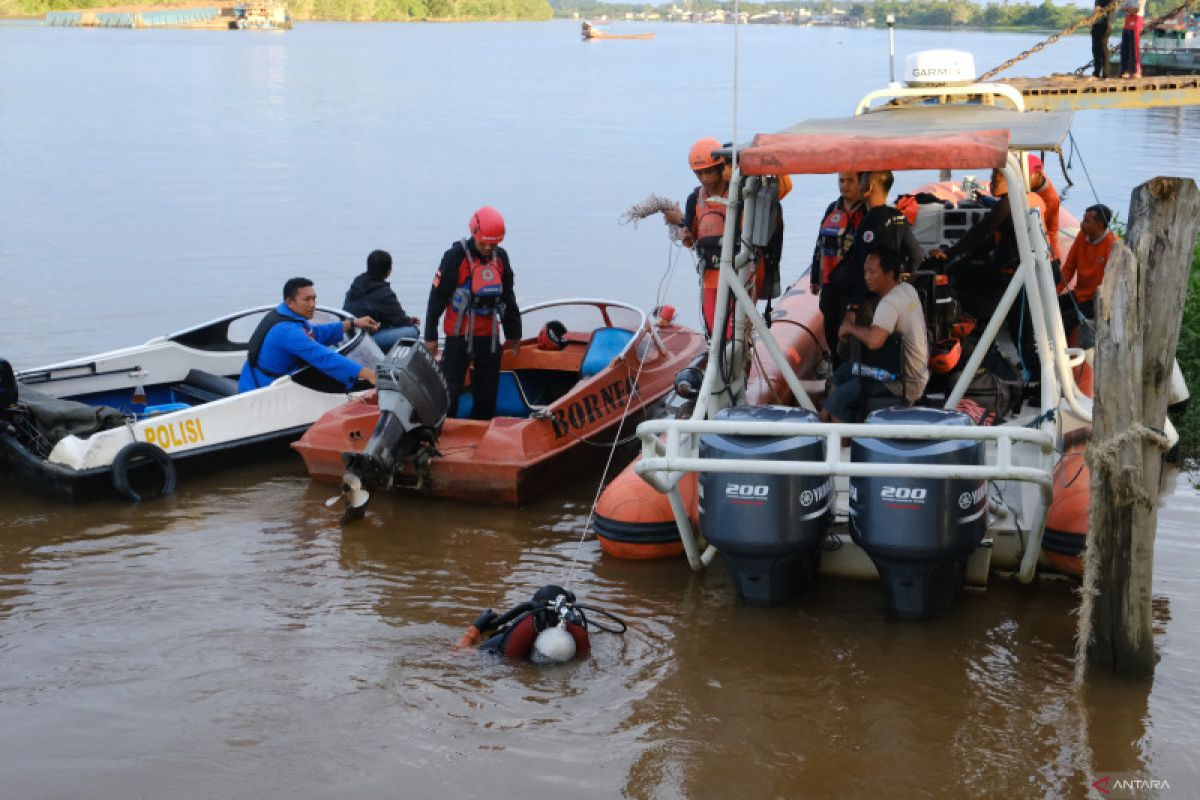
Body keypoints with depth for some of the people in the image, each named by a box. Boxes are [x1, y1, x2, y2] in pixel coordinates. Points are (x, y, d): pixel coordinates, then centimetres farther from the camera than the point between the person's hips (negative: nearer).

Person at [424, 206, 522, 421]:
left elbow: (508, 298, 18)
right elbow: (437, 296, -8)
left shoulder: (500, 257, 6)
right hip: (459, 336, -5)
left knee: (487, 393, 10)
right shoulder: (456, 256, -11)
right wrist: (430, 335, -8)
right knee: (449, 391, -8)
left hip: (490, 336, 5)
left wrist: (513, 332, 21)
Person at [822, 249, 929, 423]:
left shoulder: (889, 304, -26)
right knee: (841, 374, 22)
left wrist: (851, 328, -21)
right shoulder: (908, 290, 4)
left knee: (838, 400, -16)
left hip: (903, 385, -11)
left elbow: (874, 341, -41)